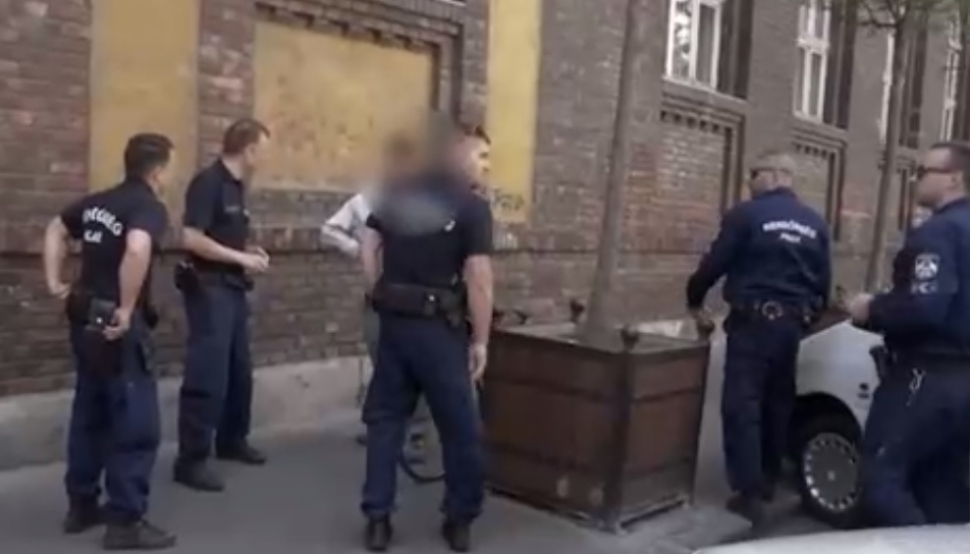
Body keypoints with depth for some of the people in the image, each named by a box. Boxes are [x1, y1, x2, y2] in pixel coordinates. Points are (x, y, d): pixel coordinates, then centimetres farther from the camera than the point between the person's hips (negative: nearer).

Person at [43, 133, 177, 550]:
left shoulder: (99, 201, 12)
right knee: (137, 423, 0)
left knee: (90, 415, 19)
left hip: (86, 321, 9)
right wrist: (126, 309, -25)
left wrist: (55, 283, 20)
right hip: (117, 326, -9)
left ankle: (82, 506, 30)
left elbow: (56, 230, 25)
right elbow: (137, 250, -34)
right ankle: (126, 521, 4)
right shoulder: (150, 207, -14)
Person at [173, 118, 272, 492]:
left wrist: (250, 251, 5)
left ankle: (232, 441, 31)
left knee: (239, 371, 16)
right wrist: (242, 258, -18)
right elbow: (191, 239, -23)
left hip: (233, 288, 9)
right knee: (207, 376, -7)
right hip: (209, 288, -9)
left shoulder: (236, 186, 12)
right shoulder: (208, 182, -15)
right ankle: (191, 459, 1)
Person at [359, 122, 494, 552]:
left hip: (393, 323, 6)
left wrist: (382, 297, 13)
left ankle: (377, 519, 17)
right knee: (461, 427, 8)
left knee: (385, 419, 13)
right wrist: (480, 340, -8)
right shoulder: (473, 207, -8)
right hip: (439, 328, -6)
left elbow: (368, 245, 10)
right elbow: (478, 279, -14)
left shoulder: (399, 194, 10)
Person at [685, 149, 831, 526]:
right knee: (778, 404, 16)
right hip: (792, 323, 7)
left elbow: (714, 264, -6)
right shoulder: (815, 223, 10)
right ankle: (767, 483, 27)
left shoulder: (746, 215, -8)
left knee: (742, 405, -3)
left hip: (753, 321, -6)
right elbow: (824, 281, 13)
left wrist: (695, 302, 10)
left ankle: (749, 493, -5)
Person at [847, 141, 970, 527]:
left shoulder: (938, 232, -15)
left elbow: (923, 308, -27)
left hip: (932, 376, -10)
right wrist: (882, 309, 14)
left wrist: (872, 310, -10)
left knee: (882, 478, -4)